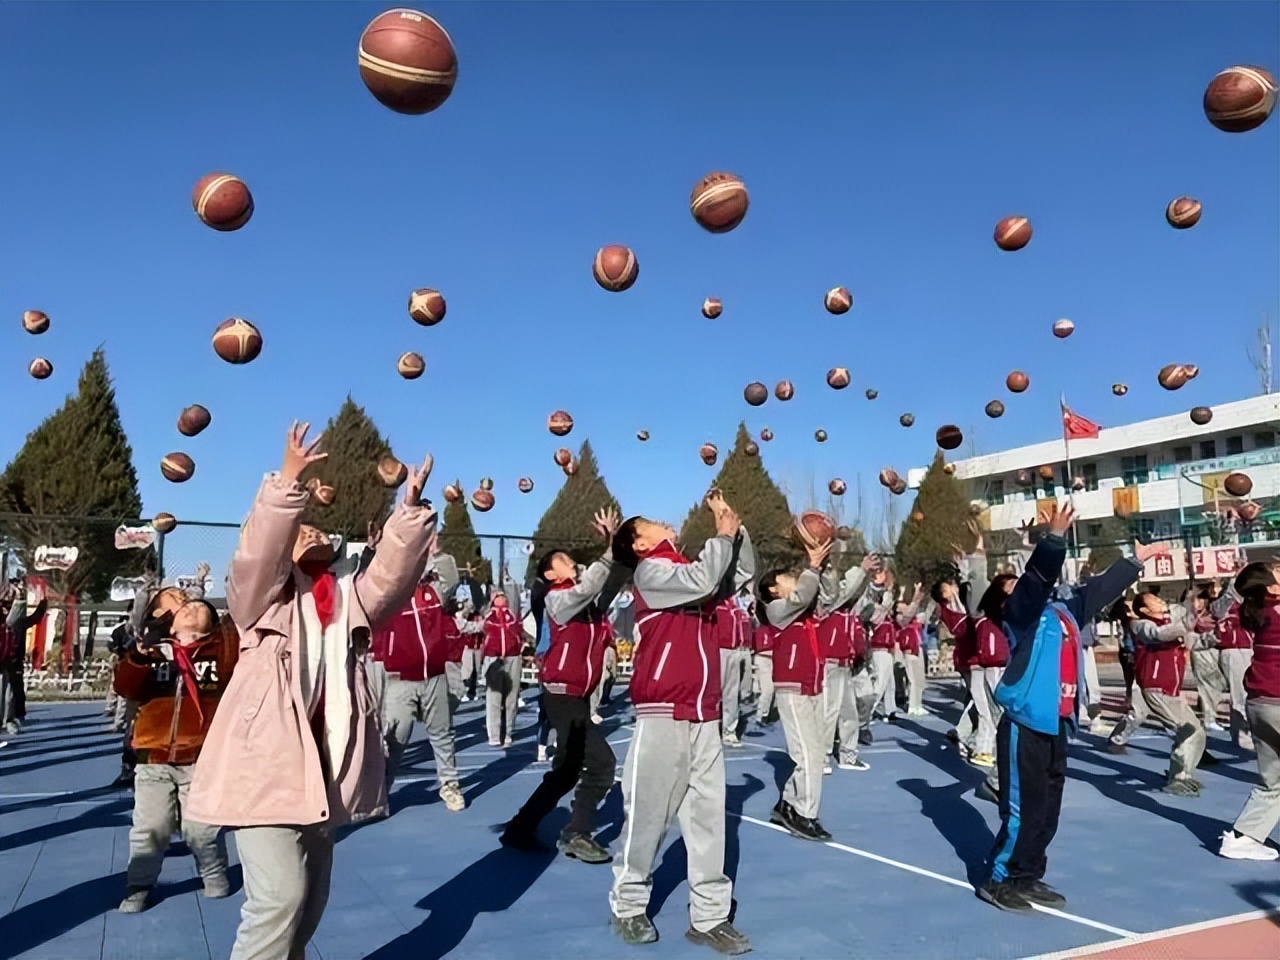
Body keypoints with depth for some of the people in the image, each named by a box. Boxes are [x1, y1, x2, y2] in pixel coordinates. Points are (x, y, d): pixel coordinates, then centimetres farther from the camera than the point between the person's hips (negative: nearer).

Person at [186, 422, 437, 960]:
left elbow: (393, 573, -2)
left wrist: (412, 509, -12)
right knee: (279, 896, -12)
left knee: (311, 896, 17)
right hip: (265, 763, -5)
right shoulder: (261, 596, 2)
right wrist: (288, 481, -28)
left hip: (323, 764, 6)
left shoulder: (351, 596, 14)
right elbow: (256, 551, -17)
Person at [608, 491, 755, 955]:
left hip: (704, 715, 7)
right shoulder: (649, 572, -5)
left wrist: (735, 528, 8)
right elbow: (704, 579, -20)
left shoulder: (688, 570, 16)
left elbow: (743, 573, 20)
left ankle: (708, 915, 14)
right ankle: (629, 905, 20)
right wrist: (722, 534, -7)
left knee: (708, 814, 6)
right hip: (663, 715, -7)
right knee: (648, 814, 3)